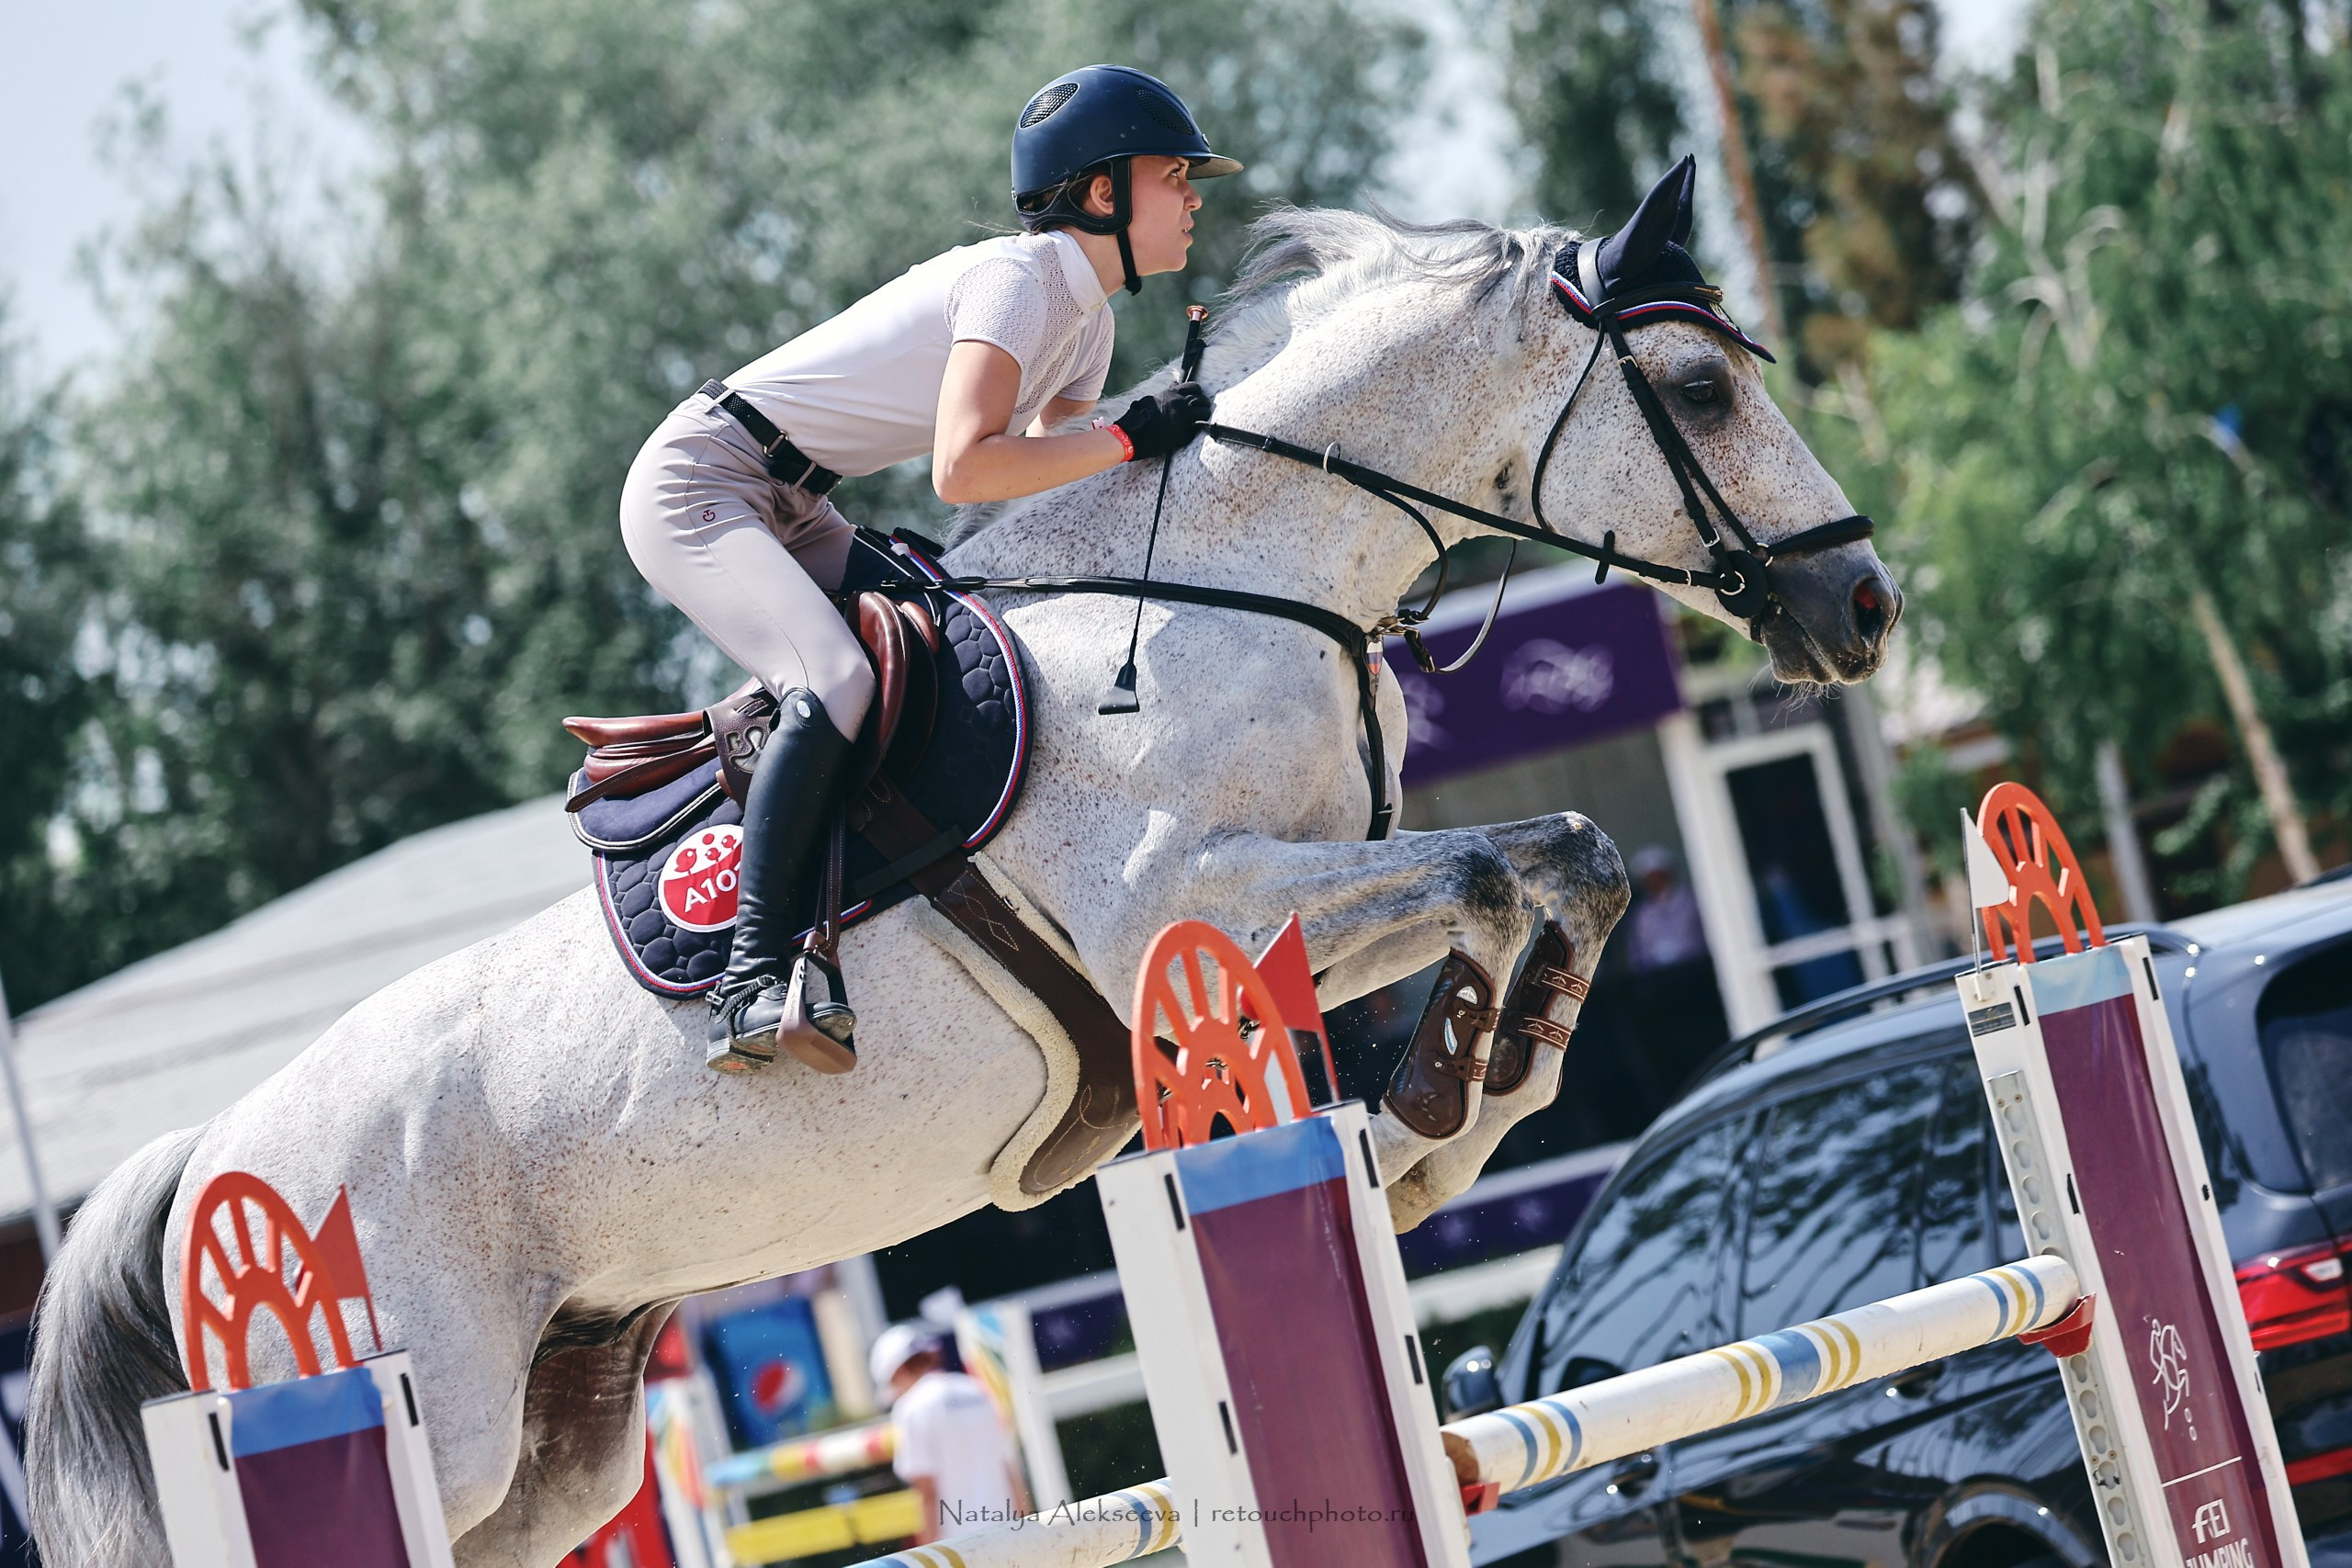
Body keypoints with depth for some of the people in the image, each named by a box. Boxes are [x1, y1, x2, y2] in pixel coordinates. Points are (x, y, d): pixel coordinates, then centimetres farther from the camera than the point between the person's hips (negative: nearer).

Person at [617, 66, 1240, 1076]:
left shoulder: (1086, 318, 9)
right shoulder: (1018, 279, -20)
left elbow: (1043, 467, 9)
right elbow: (963, 470, -32)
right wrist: (1130, 436, -26)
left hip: (790, 513, 10)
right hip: (697, 482, -10)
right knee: (835, 682, -30)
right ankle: (753, 978, -29)